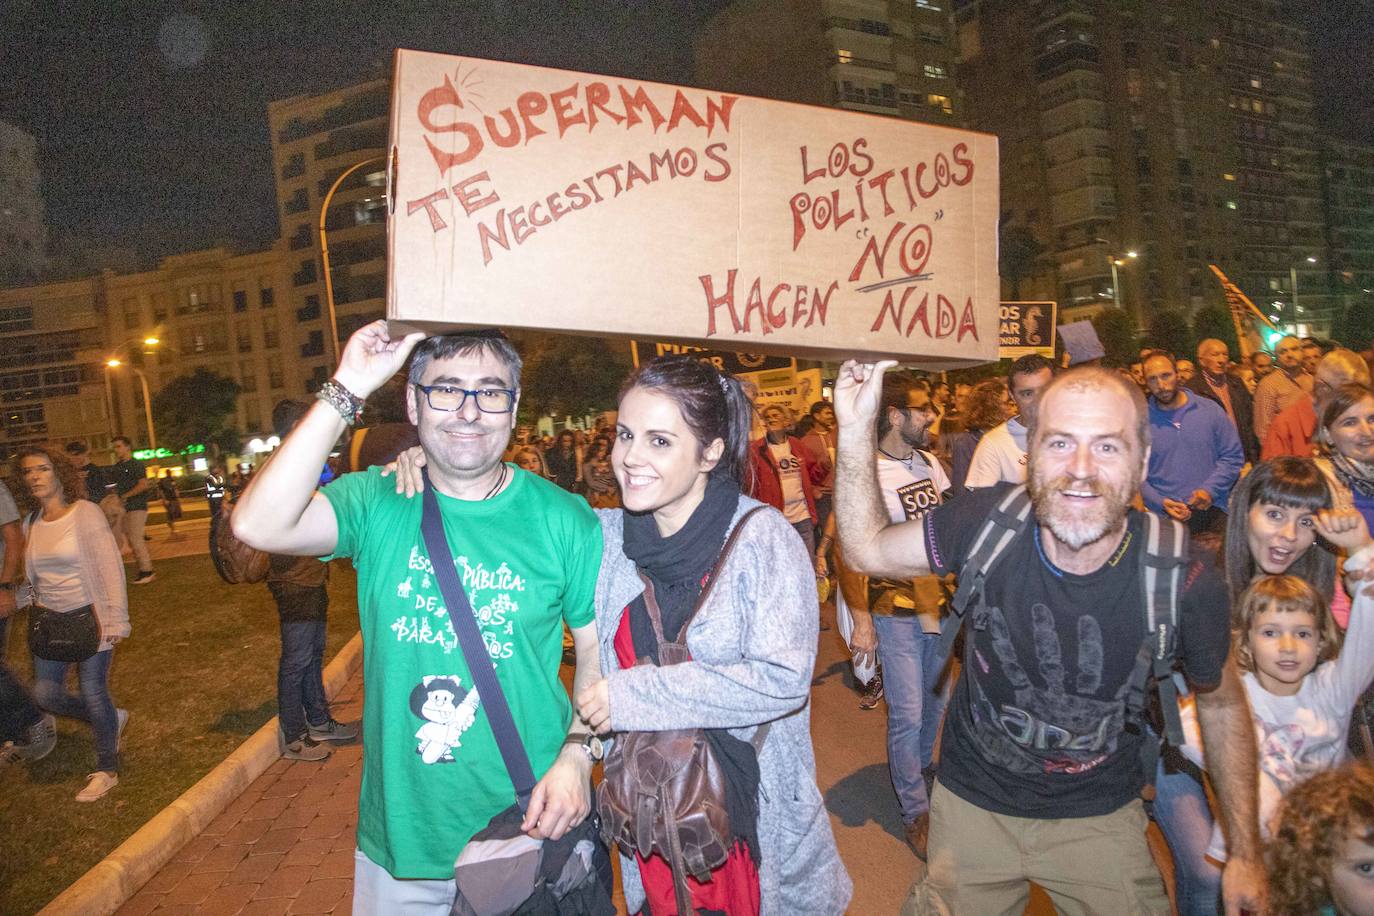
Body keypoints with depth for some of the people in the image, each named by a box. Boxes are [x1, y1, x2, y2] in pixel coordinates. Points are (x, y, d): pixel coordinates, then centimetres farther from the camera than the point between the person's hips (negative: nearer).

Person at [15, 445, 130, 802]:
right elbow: (32, 575, 15)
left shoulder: (85, 514, -12)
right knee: (45, 694, 4)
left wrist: (115, 620, -17)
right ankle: (112, 719, 30)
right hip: (50, 622, 6)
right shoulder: (31, 522, 5)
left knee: (93, 694, 0)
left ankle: (107, 770, 17)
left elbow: (110, 567, -14)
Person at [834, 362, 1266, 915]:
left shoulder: (1184, 581, -22)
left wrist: (1245, 854, 1)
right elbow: (867, 549, -10)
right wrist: (856, 430, -23)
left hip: (1100, 816, 0)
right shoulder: (989, 519, -21)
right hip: (971, 803, 1)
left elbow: (1220, 703, -3)